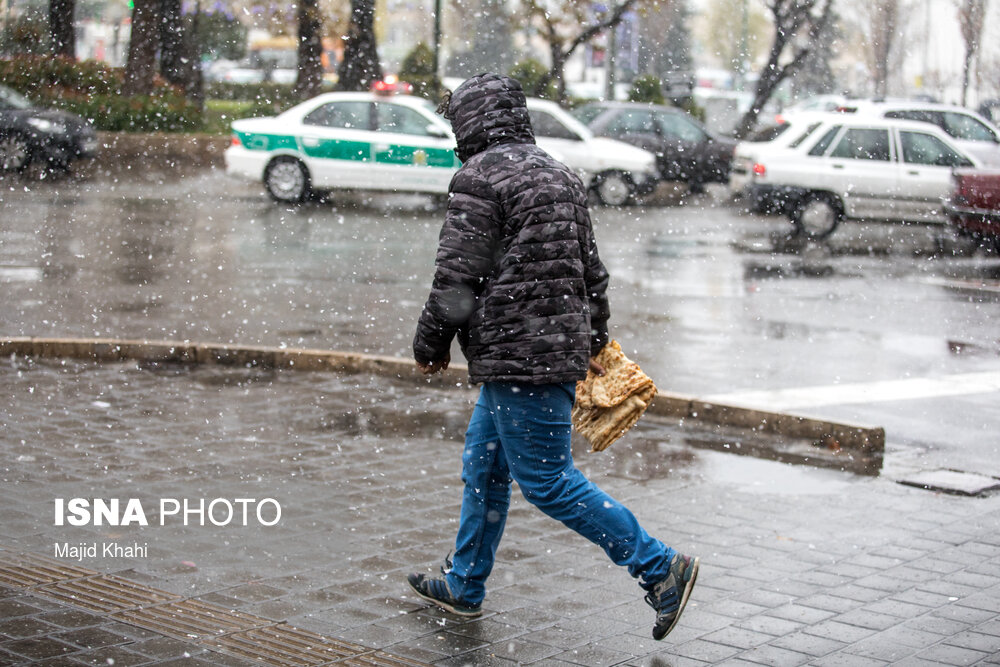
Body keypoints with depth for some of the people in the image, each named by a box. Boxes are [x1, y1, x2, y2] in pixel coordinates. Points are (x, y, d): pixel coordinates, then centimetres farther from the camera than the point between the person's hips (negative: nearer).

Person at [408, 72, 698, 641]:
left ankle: (661, 567, -2)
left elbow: (456, 279, -15)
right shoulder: (560, 175, 15)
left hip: (518, 357, -10)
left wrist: (431, 346, -1)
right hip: (561, 348, 10)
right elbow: (592, 270, 21)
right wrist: (593, 340, 31)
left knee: (547, 481, -4)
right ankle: (464, 586, 29)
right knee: (483, 466, 19)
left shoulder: (480, 178, -12)